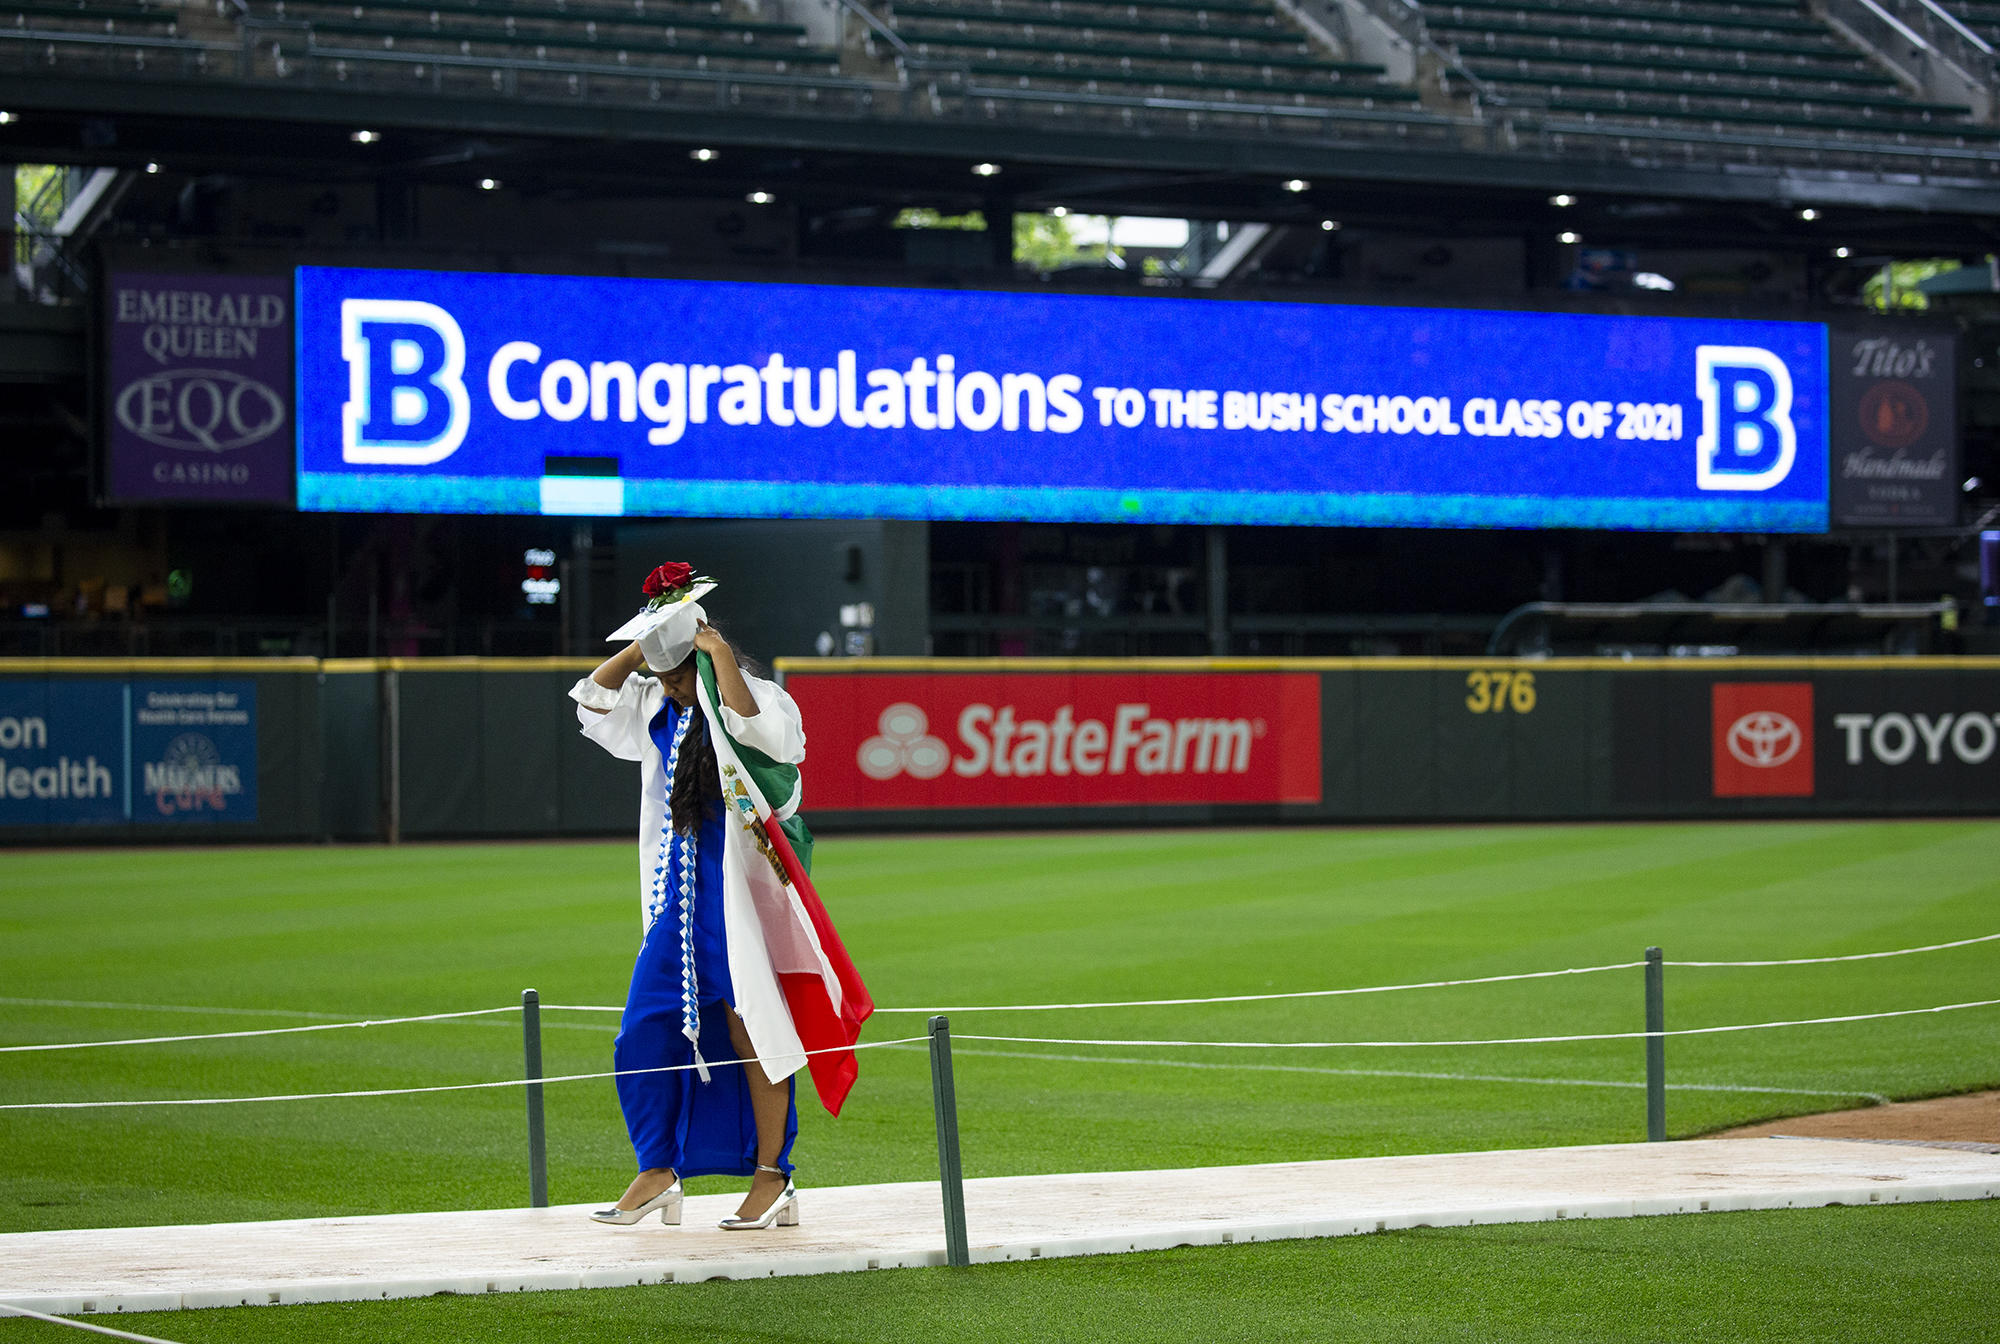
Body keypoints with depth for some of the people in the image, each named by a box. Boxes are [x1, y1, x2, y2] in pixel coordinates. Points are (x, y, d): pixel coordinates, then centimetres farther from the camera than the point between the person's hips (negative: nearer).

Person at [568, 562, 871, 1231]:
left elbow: (750, 722, -33)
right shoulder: (657, 710, 11)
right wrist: (641, 648, 4)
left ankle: (772, 1178, 3)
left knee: (749, 1028, -4)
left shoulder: (765, 702, -11)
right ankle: (658, 1172, 12)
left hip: (741, 887, -7)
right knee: (649, 1030, 4)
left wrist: (720, 653, -24)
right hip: (679, 895, 7)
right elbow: (593, 699, 15)